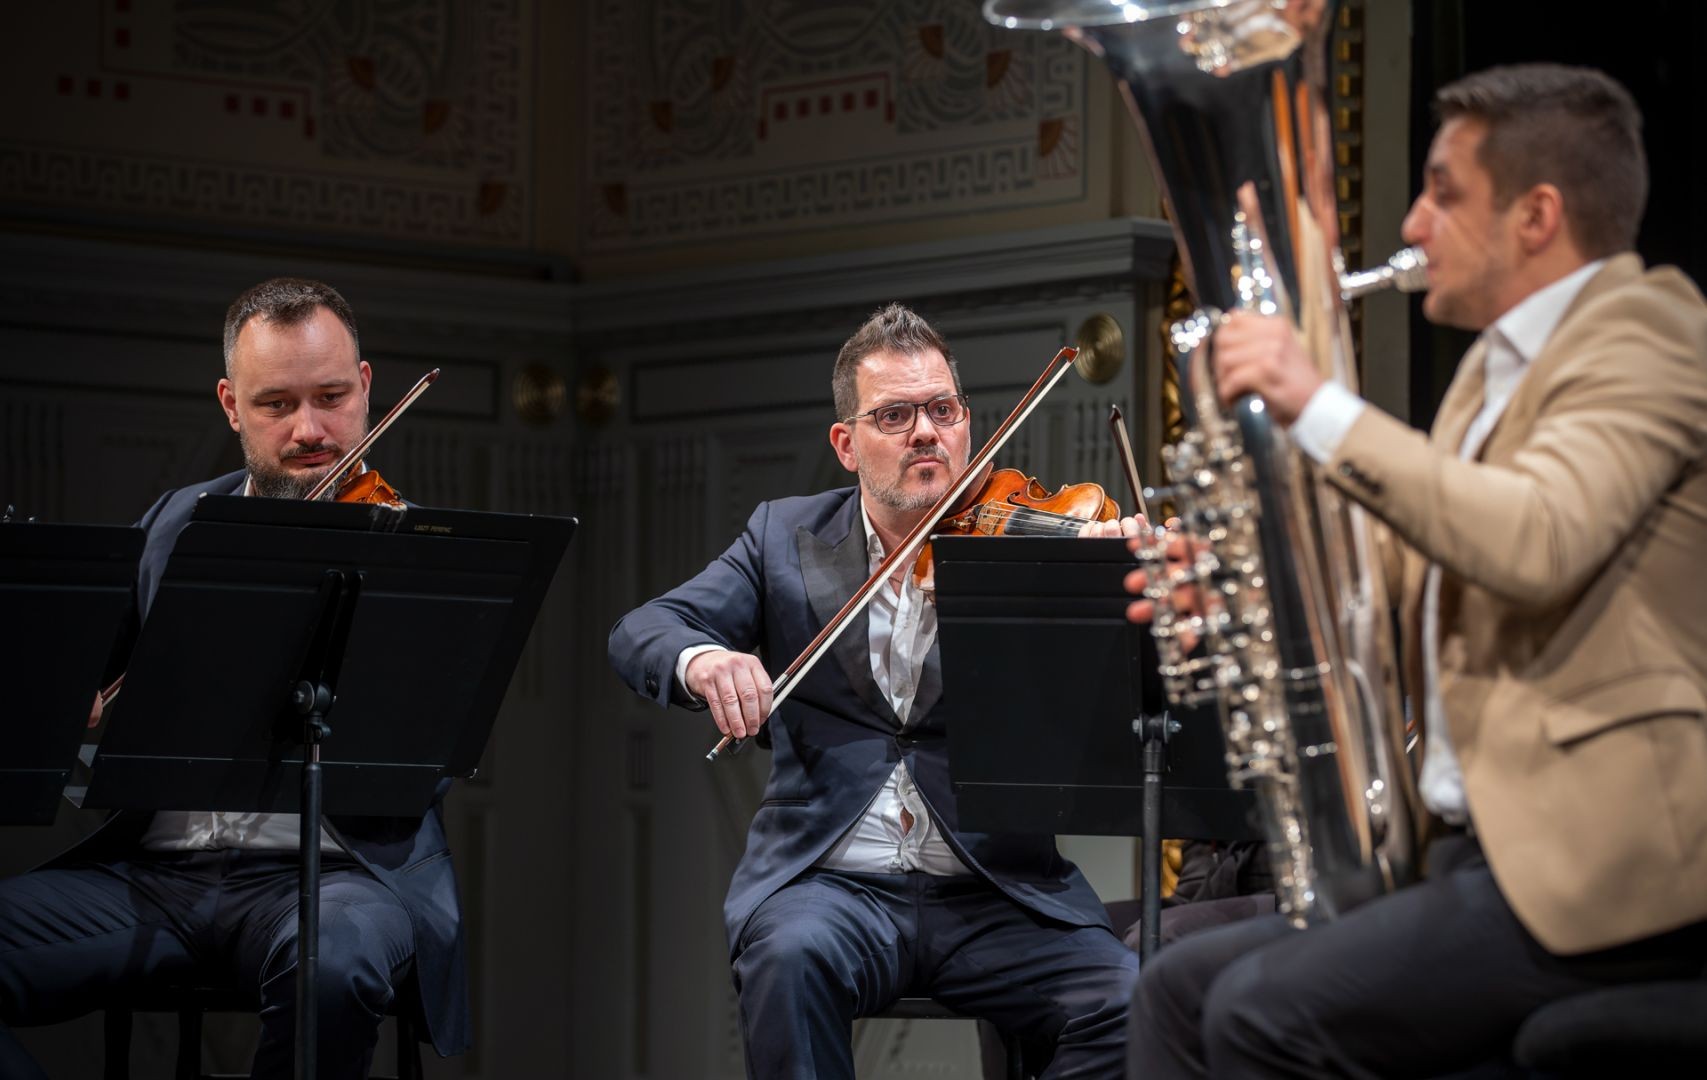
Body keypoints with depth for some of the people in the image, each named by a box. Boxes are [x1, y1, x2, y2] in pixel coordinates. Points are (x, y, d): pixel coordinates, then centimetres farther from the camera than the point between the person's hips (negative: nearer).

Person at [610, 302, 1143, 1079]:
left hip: (998, 891, 0)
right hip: (830, 879, 0)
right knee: (792, 957, -33)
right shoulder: (787, 537, 11)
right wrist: (699, 658, -23)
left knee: (1123, 1002, -25)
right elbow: (639, 632, 2)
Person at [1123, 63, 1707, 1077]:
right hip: (1477, 844, 10)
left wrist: (1319, 407, -23)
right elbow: (1425, 608, 23)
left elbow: (1536, 546, -28)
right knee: (1181, 989, 2)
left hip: (1605, 869, -10)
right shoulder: (1498, 366, 20)